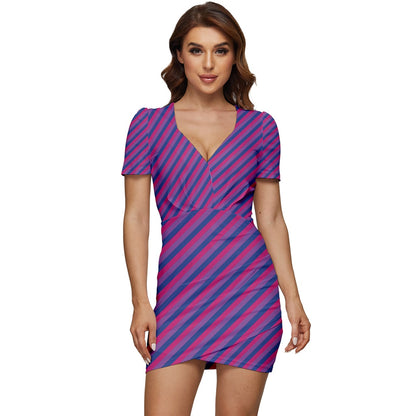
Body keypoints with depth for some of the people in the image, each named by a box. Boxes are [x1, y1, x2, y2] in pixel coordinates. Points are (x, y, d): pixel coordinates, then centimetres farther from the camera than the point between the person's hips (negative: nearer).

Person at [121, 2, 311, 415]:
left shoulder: (260, 127, 7)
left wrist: (293, 298, 2)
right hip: (180, 293, 0)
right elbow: (136, 215, 2)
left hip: (250, 289, 1)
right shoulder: (149, 124, 4)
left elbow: (271, 218, 8)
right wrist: (140, 302, -5)